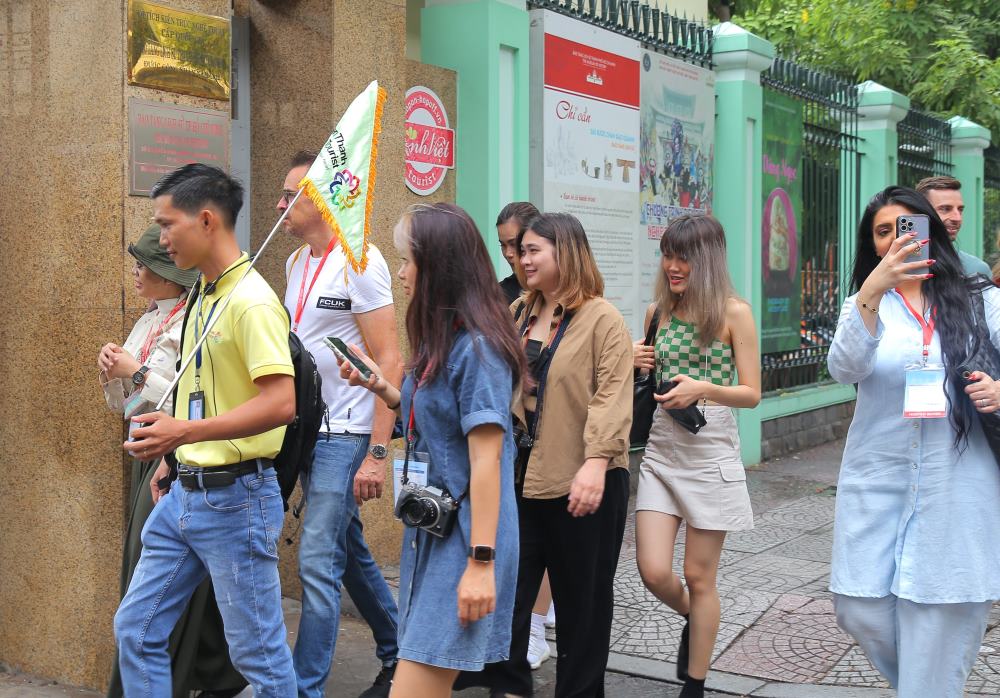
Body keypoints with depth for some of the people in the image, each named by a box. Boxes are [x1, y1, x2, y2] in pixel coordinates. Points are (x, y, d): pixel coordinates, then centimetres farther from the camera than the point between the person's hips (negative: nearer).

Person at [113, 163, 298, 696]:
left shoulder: (252, 301, -17)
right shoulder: (203, 296, 11)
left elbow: (280, 402, -25)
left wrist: (187, 431, -29)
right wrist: (172, 455, 17)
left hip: (236, 496, -9)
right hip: (184, 491, 9)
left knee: (257, 651, 3)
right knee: (135, 629, 14)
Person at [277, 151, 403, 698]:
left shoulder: (358, 260, -13)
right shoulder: (296, 262, 12)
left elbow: (389, 362, -17)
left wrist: (377, 453, -20)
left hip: (345, 434, -9)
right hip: (308, 432, 9)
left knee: (318, 560, -7)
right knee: (349, 552, 17)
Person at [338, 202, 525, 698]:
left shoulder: (477, 347, -17)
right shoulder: (442, 342, 12)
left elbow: (486, 459, -20)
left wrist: (482, 564, -20)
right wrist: (381, 388, 6)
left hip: (463, 539, -9)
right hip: (429, 529, 9)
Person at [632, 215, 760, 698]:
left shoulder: (734, 313, -6)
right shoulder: (657, 311, 6)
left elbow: (751, 394, -5)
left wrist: (704, 389, -22)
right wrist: (639, 366, -5)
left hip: (711, 454, -4)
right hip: (661, 451, 4)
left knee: (699, 577, 5)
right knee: (652, 571, -2)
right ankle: (694, 620, 32)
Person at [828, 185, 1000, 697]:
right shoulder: (863, 304, 7)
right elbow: (844, 370, -14)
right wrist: (873, 292, -28)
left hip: (956, 485, -1)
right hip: (877, 482, 1)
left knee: (941, 622, -1)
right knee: (859, 611, 2)